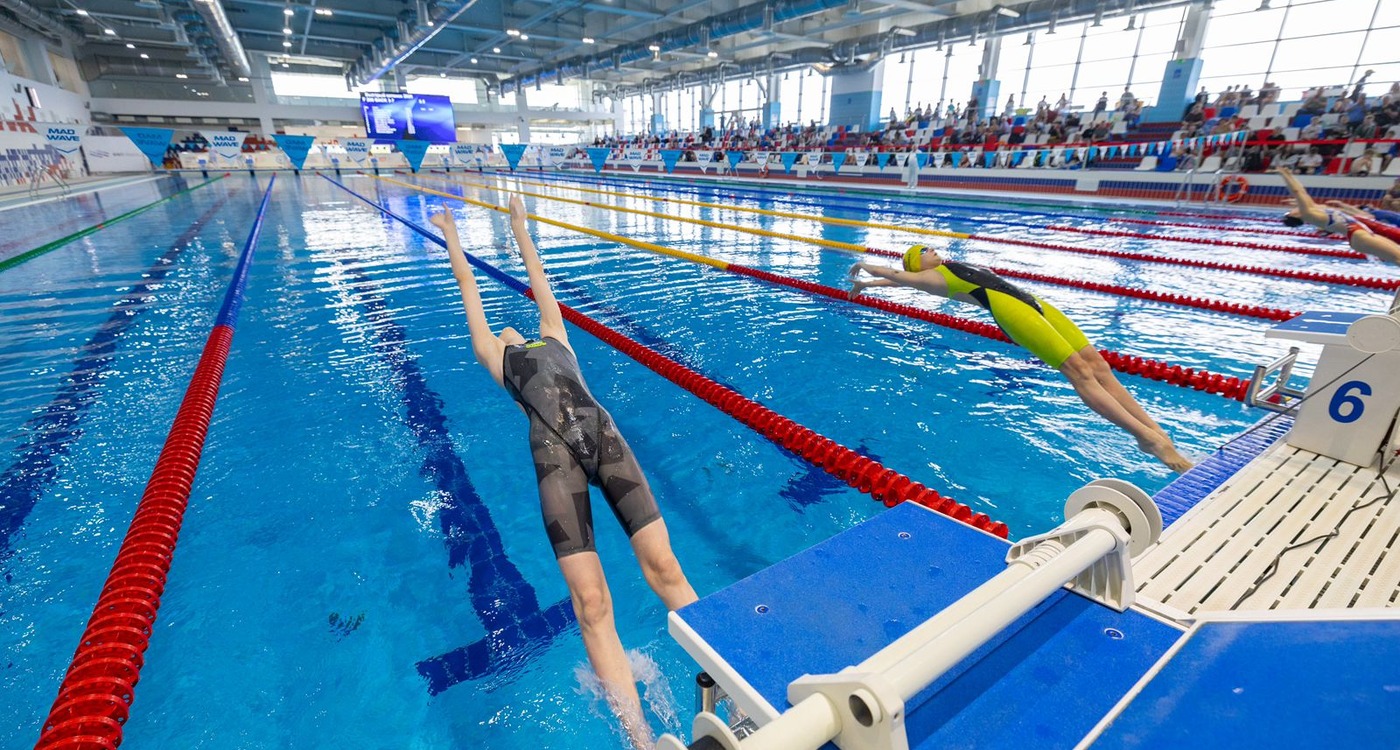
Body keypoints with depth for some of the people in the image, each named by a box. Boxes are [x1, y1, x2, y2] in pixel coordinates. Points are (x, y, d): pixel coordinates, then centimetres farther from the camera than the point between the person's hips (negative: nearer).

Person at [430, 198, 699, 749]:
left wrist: (520, 228, 61)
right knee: (591, 603, -14)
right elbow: (468, 286, 41)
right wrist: (450, 236, 54)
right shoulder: (495, 358, 29)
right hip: (554, 448, -3)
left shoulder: (553, 337, 35)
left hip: (604, 432, 3)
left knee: (664, 566, -9)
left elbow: (538, 278, 48)